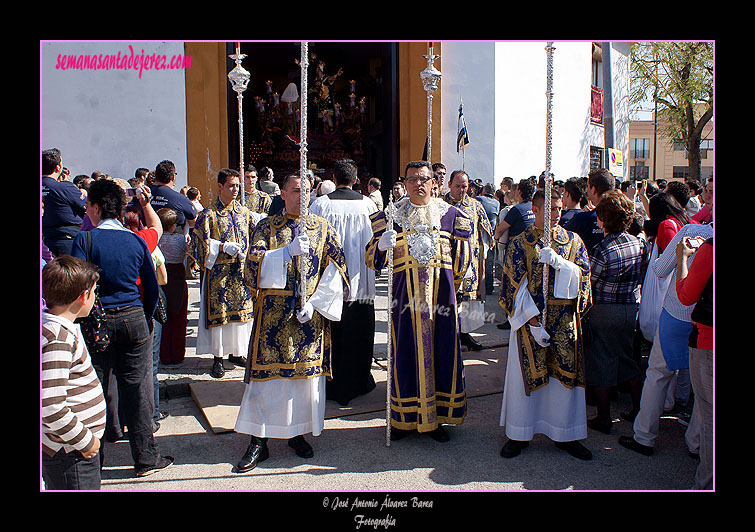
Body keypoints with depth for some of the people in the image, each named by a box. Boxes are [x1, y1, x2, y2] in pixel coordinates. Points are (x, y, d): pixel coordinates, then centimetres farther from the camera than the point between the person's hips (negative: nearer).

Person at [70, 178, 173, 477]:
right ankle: (146, 458, 16)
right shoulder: (137, 241, 1)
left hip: (97, 321, -2)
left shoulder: (85, 240, -9)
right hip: (134, 319, 2)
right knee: (136, 388, 8)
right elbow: (151, 288, 5)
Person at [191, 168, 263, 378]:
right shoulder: (208, 214, -5)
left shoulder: (243, 211, 9)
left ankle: (236, 352, 22)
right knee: (218, 312, -2)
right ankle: (218, 357, 7)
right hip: (219, 272, -5)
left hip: (241, 270, 5)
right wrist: (224, 247, -20)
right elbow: (202, 243, -10)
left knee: (241, 310, 9)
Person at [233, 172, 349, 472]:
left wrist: (315, 302, -10)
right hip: (273, 314, -1)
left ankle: (297, 433, 20)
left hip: (311, 314, 1)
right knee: (267, 371, 0)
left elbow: (335, 271, 1)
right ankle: (259, 441, 9)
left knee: (307, 372, 4)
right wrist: (289, 251, -20)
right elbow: (254, 263, -7)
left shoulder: (323, 229, 7)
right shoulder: (266, 228, 6)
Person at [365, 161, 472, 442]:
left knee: (440, 352, 4)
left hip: (441, 294, 1)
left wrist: (450, 285, 11)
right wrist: (382, 246, -19)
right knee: (405, 352, 2)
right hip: (405, 295, -1)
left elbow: (460, 260, 15)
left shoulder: (450, 214, 7)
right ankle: (404, 417, 16)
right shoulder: (390, 216, 4)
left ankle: (437, 417, 17)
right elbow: (372, 259, 1)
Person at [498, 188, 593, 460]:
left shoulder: (573, 241, 7)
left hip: (564, 322, 2)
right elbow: (517, 287, -6)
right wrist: (534, 322, -14)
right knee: (526, 375, 3)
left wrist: (558, 261, -21)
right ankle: (519, 434, 16)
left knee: (565, 375, 6)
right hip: (529, 319, -2)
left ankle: (565, 434, 21)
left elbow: (583, 275, -4)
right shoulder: (519, 243, 0)